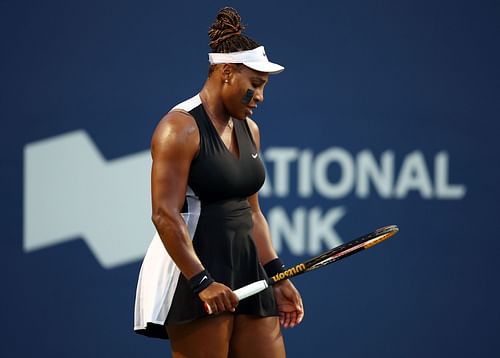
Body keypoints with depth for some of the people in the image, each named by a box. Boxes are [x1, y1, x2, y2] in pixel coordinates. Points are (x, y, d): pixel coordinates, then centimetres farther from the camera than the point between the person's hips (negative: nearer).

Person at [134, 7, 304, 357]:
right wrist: (202, 282, -23)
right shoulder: (181, 128, -10)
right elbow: (165, 215, -17)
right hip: (193, 274, -8)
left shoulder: (249, 130, 15)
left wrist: (277, 276, 15)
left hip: (246, 272, 8)